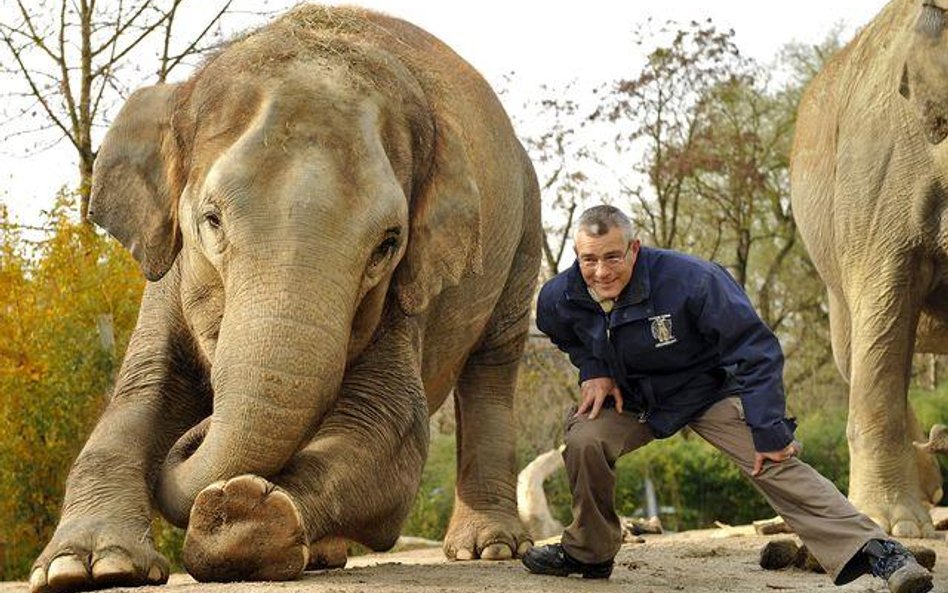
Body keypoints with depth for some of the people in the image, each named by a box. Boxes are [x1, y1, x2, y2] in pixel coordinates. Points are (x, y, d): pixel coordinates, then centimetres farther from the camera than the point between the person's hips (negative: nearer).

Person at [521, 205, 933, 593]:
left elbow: (756, 353, -24)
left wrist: (769, 432, -26)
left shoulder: (688, 279, -32)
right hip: (630, 396, 3)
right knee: (584, 440, -25)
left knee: (777, 463, -19)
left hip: (709, 390, -3)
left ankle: (873, 551, -21)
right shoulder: (559, 298, -18)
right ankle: (588, 552, -1)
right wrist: (594, 371, -7)